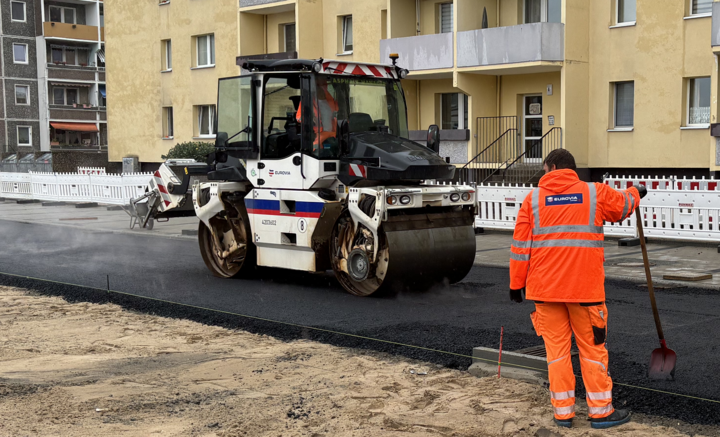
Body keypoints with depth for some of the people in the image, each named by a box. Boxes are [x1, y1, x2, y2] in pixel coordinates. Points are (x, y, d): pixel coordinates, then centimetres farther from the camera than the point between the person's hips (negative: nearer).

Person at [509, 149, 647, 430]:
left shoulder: (534, 198, 2)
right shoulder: (595, 194, 3)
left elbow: (520, 245, 0)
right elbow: (624, 204, 23)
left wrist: (516, 283, 8)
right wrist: (636, 193, 46)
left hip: (545, 288, 1)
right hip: (585, 288, -1)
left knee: (556, 348, 8)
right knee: (592, 348, 9)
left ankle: (562, 412, 13)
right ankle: (600, 411, 17)